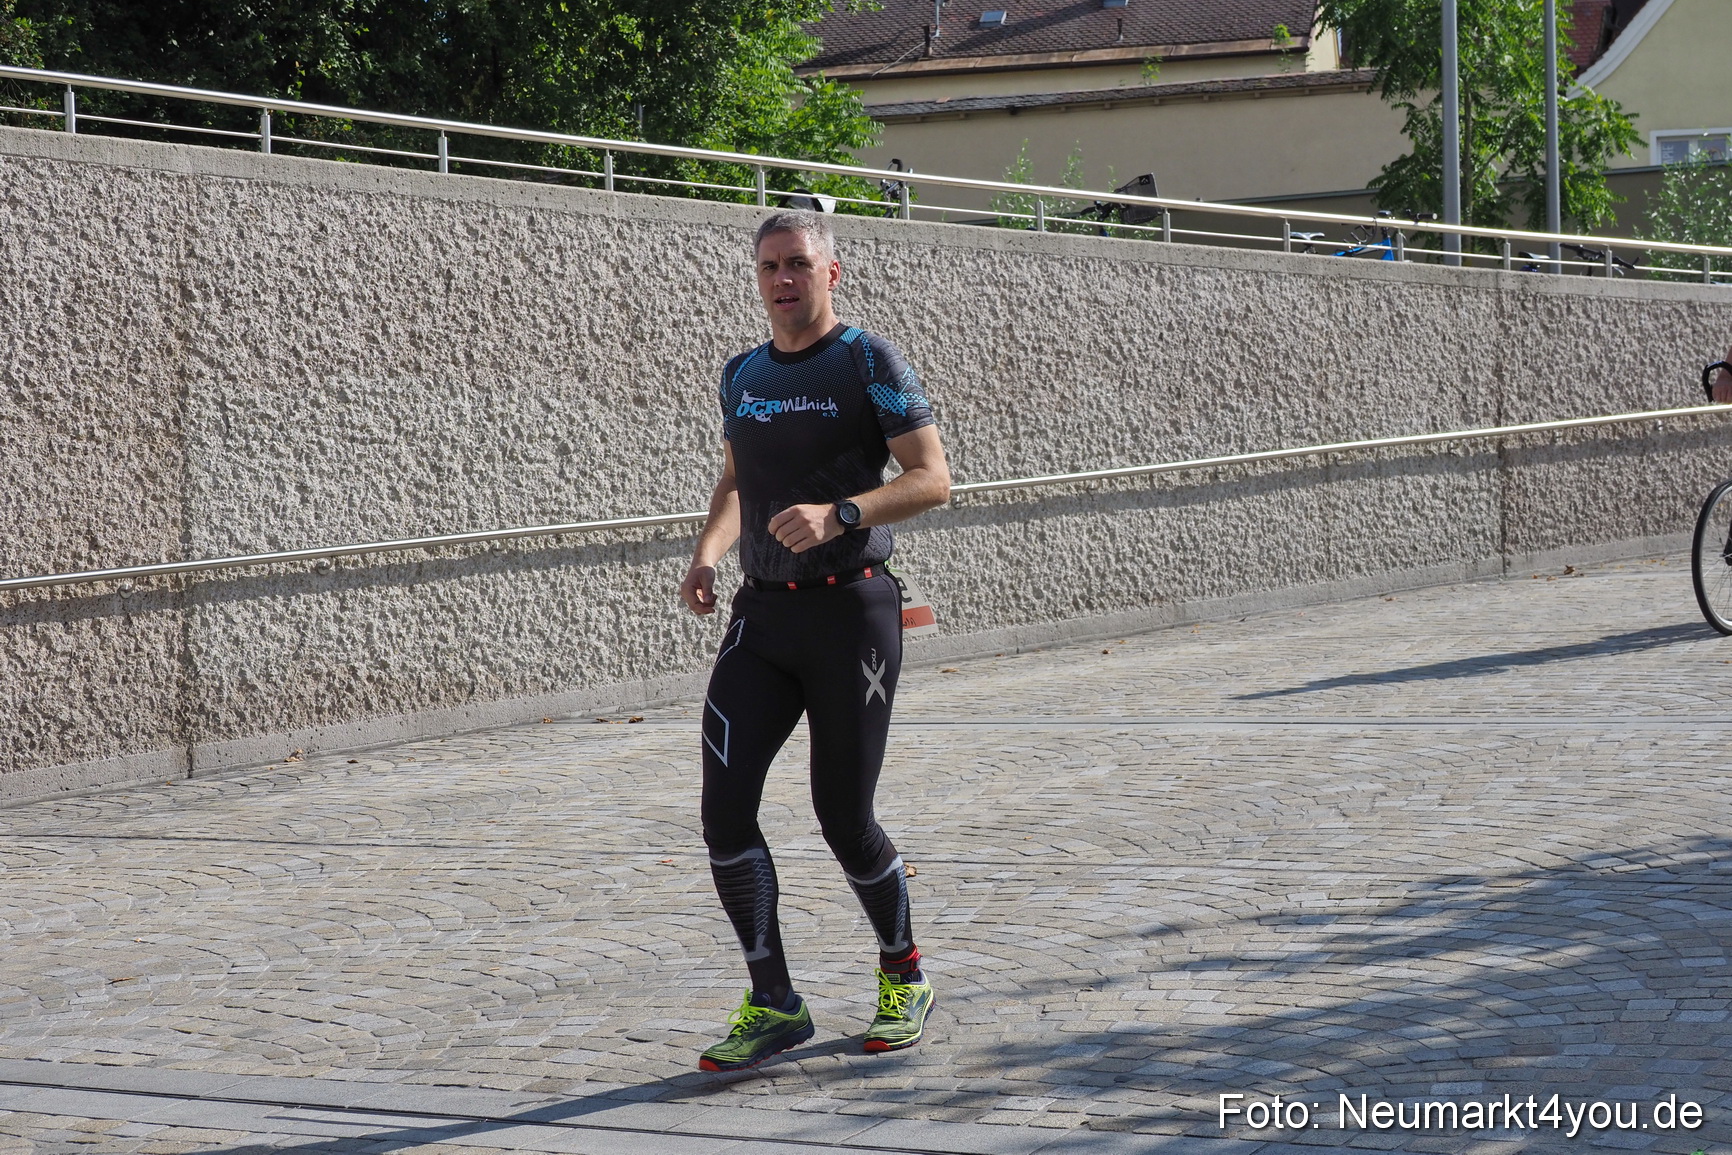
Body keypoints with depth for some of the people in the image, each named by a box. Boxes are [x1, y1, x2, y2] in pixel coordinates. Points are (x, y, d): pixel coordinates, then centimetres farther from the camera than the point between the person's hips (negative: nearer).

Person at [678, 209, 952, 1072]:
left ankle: (903, 977, 24)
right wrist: (708, 552, 7)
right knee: (724, 808, -8)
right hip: (762, 614, 5)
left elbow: (932, 478, -10)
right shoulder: (742, 377, 13)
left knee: (843, 819, -1)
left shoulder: (867, 362, -4)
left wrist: (839, 515, -25)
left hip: (851, 612, -5)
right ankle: (773, 1005, 4)